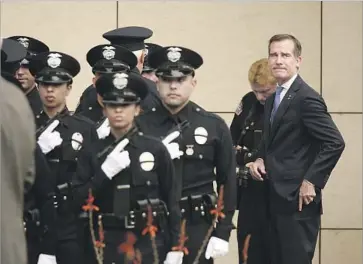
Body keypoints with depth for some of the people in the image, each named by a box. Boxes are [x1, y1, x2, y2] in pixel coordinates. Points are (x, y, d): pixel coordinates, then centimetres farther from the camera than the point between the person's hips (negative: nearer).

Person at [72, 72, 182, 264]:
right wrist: (105, 172, -15)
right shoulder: (92, 152, 4)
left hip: (148, 244, -1)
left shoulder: (156, 149, 1)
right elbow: (78, 201, -1)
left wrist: (175, 248, -2)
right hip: (105, 246, 1)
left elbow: (172, 200, 3)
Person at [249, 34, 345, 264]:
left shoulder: (307, 98, -14)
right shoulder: (274, 99, 14)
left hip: (298, 200, -9)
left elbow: (335, 143, -19)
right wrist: (261, 159, 4)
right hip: (277, 199, 9)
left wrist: (311, 181, -19)